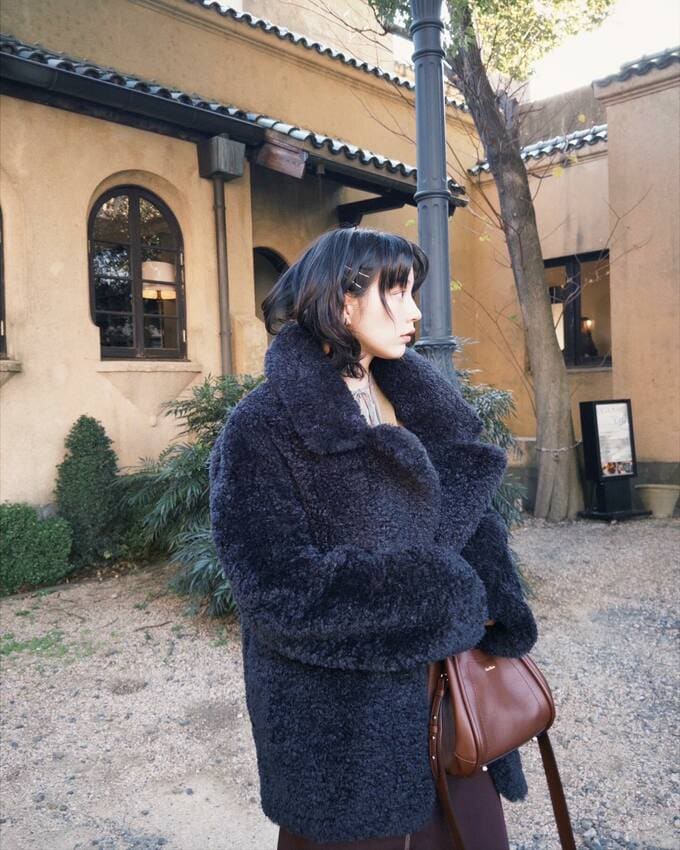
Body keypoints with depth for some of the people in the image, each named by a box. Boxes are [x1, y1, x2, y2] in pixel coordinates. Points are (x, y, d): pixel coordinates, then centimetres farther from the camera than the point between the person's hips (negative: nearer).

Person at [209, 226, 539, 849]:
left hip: (445, 697, 6)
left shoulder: (427, 406, 5)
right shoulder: (261, 429, -15)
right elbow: (283, 589, -22)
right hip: (337, 722, -5)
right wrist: (444, 595, -16)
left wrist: (494, 623, -13)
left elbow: (477, 526, 5)